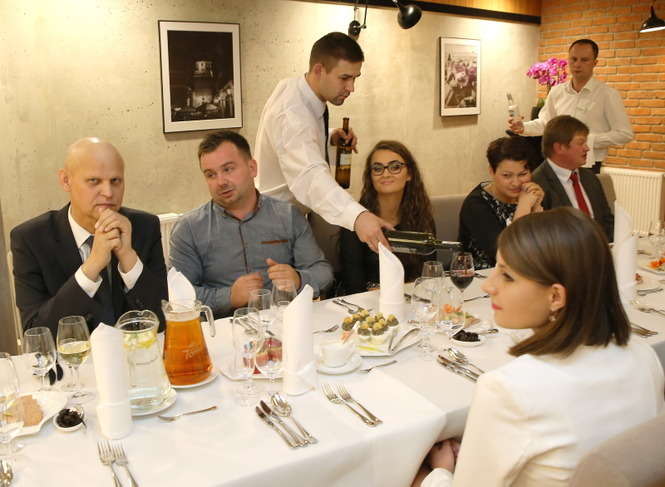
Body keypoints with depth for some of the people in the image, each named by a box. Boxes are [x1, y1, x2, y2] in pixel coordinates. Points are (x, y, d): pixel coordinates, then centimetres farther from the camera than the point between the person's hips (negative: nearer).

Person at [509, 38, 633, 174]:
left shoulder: (608, 94, -6)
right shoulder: (557, 91, 7)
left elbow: (625, 134, -8)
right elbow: (546, 123, 18)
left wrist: (587, 140, -15)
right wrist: (524, 127, -2)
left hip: (588, 167, -3)